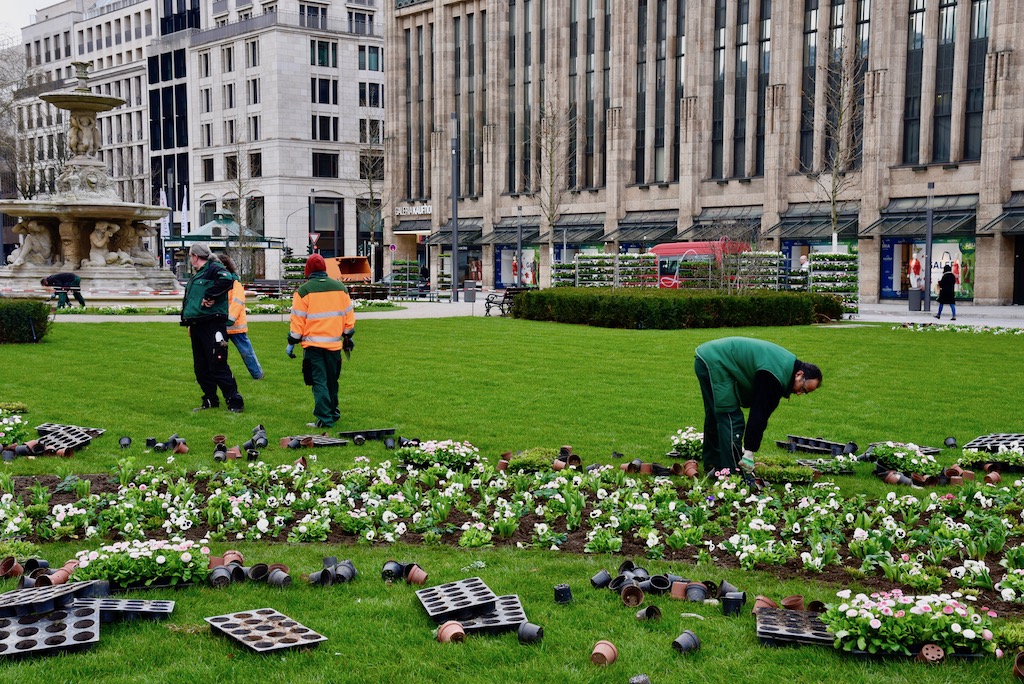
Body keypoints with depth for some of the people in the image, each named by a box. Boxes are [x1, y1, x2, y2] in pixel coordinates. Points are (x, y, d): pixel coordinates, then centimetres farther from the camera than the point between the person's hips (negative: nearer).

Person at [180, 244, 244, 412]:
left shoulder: (214, 269, -8)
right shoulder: (196, 275, 22)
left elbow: (227, 280, -31)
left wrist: (210, 296, -25)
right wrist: (189, 323, 24)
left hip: (213, 326, -10)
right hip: (197, 327, 10)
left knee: (218, 367, -10)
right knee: (201, 368, 12)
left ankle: (235, 402, -5)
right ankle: (210, 400, 22)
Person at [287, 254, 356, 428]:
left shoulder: (304, 290, -7)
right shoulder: (340, 287, 6)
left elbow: (297, 319, -7)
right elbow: (348, 315, 11)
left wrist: (291, 343, 2)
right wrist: (348, 336, 23)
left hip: (313, 344, -4)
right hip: (334, 343, 4)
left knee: (319, 382, -3)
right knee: (332, 381, 17)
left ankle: (324, 419, -8)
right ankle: (333, 413, 27)